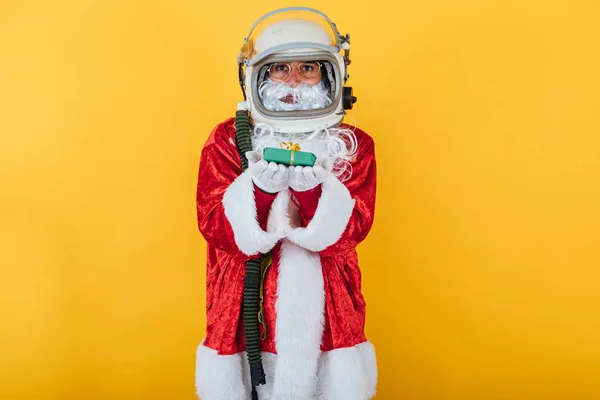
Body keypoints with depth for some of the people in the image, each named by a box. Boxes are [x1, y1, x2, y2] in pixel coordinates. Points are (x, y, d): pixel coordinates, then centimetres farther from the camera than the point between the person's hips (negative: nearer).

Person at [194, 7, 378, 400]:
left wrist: (311, 188, -27)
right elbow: (213, 225, -10)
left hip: (325, 321, 1)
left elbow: (350, 229, -10)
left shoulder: (353, 145, 1)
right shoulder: (227, 140, -1)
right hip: (243, 316, 0)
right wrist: (261, 189, -27)